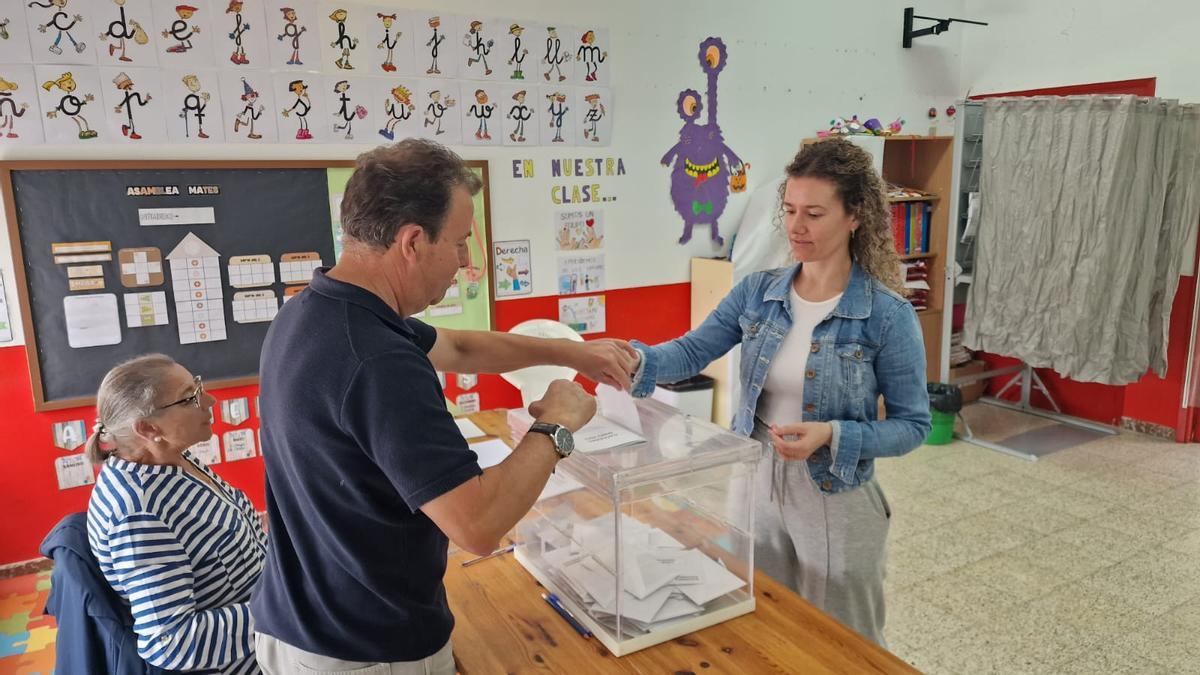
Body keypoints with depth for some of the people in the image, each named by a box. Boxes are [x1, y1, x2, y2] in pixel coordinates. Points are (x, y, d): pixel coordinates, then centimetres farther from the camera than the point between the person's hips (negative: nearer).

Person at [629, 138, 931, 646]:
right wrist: (635, 358, -30)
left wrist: (832, 435, -26)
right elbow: (692, 352, -10)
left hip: (835, 503, -4)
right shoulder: (757, 292, -4)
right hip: (757, 486, 4)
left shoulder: (887, 314, -16)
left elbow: (912, 424, -11)